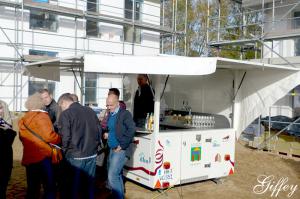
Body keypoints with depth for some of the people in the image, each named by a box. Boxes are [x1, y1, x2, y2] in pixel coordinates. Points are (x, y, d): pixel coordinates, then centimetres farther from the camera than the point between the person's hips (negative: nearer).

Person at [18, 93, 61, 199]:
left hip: (28, 158, 7)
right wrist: (60, 139, -4)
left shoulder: (23, 119, 11)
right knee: (49, 187, 1)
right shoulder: (42, 116, -10)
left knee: (32, 188, 15)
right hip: (42, 156, -7)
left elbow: (22, 138, 17)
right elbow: (49, 136, -20)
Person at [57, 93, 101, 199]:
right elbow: (99, 131, 10)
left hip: (75, 156, -5)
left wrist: (64, 151, 3)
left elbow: (65, 137, -13)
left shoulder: (65, 114, -8)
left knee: (73, 185, 8)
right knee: (89, 184, 15)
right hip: (92, 154, 5)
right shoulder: (90, 111, 8)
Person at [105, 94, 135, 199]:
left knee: (112, 176, -10)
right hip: (112, 149, 8)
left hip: (120, 150, -8)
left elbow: (131, 130, -19)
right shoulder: (110, 115, 12)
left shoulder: (125, 114, -11)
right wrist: (107, 134, 3)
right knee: (117, 175, 18)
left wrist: (122, 146, -16)